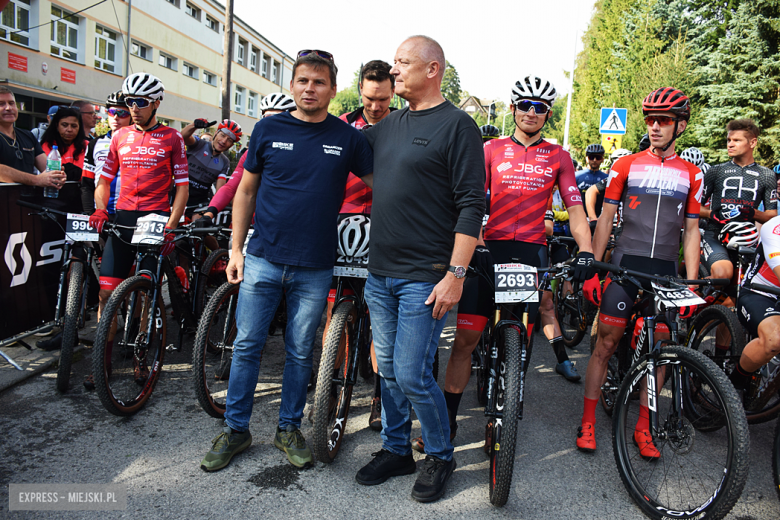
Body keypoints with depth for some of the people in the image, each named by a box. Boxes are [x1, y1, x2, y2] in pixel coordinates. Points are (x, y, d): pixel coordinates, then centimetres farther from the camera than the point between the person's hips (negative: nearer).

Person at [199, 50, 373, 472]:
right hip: (263, 259, 1)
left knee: (300, 352, 10)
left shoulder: (348, 138, 1)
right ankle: (235, 429, 24)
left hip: (315, 268, 0)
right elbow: (246, 191, 8)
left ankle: (289, 428, 28)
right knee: (247, 346, 6)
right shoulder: (268, 129, 2)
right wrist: (236, 249, 3)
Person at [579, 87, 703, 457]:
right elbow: (605, 219, 4)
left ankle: (643, 427, 20)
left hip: (665, 269, 2)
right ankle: (587, 423, 7)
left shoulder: (691, 174, 10)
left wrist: (691, 283, 3)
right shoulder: (626, 165, 5)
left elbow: (691, 231, 10)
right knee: (606, 342, -4)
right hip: (625, 263, -2)